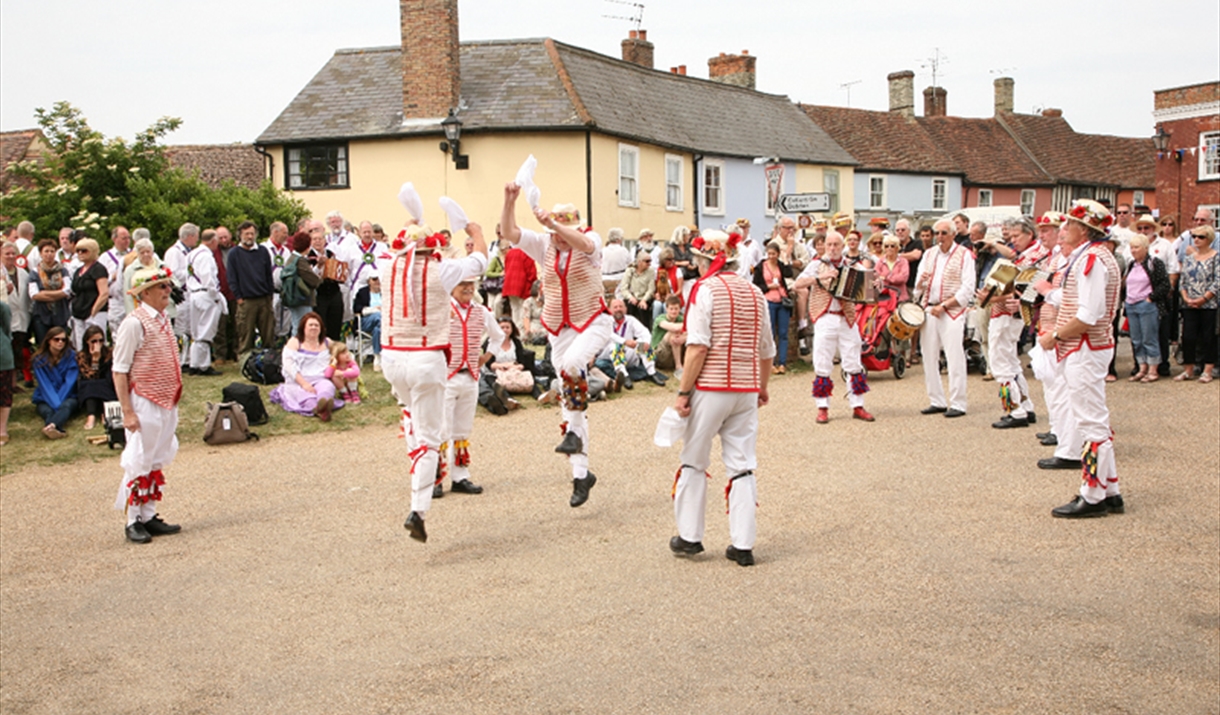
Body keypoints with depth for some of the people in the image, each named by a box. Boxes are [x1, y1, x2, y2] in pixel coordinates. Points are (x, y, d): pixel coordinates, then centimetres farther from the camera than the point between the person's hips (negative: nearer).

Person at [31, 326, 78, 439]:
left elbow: (69, 382, -7)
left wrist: (59, 403, -19)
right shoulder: (39, 359, -1)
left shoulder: (71, 356, -1)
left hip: (67, 396, -2)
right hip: (45, 399, 2)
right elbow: (45, 385, -9)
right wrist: (56, 404, -23)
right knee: (47, 410, -32)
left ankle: (51, 426, -68)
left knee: (66, 405, -35)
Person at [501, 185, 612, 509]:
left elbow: (583, 243, -34)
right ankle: (581, 474, 13)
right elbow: (510, 233, -8)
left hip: (592, 323, -5)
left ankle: (574, 431, -19)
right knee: (570, 396, 7)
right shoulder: (545, 245, 2)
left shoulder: (590, 240, -9)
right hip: (559, 328, 5)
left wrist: (553, 223, -45)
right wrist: (509, 202, -22)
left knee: (572, 365, -37)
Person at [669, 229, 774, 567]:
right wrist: (762, 387, 28)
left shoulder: (705, 289, -8)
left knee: (694, 463, 10)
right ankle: (742, 545, 8)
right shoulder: (754, 292, 9)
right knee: (742, 466, 8)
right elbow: (767, 350, 14)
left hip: (711, 387, -5)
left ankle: (689, 536, 16)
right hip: (746, 390, 5)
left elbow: (698, 346, -16)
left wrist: (683, 391, -12)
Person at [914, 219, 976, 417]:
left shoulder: (964, 255, 1)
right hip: (929, 310, 5)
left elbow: (967, 288, -7)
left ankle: (957, 404, -3)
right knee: (929, 357, 5)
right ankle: (937, 401, 14)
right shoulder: (929, 254, 15)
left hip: (952, 312, -5)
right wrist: (921, 282, -10)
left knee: (954, 358, -8)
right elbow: (918, 288, 14)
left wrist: (943, 306, -13)